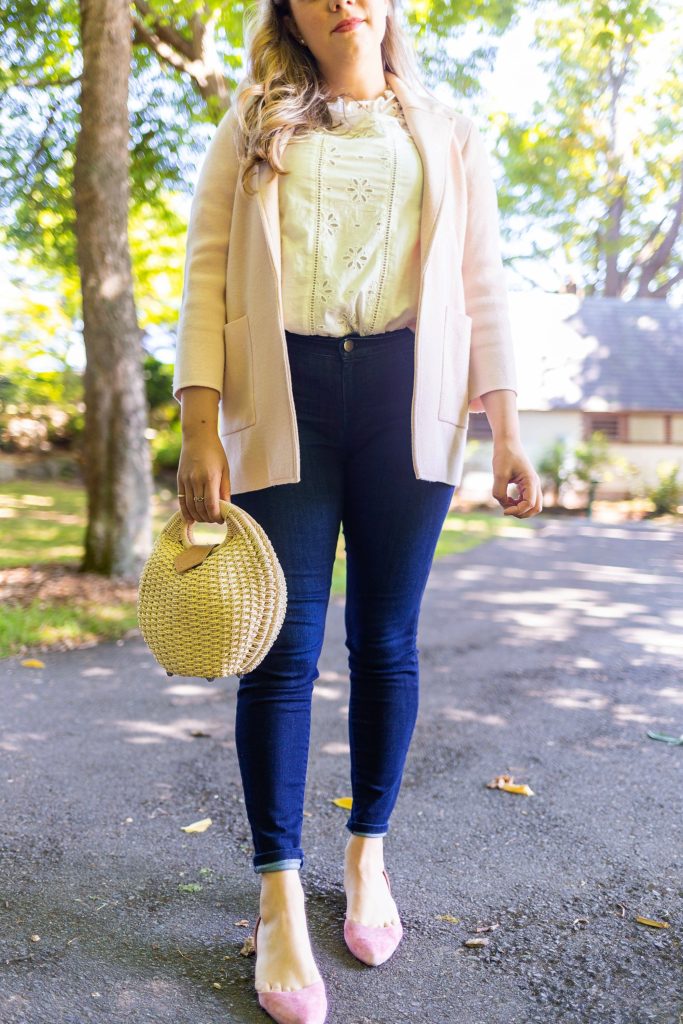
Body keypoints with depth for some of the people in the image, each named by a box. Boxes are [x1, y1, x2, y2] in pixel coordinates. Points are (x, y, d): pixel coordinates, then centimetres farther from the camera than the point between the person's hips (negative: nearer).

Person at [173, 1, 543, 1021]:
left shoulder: (448, 134, 17)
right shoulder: (251, 126, 14)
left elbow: (482, 285, 12)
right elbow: (207, 274, 4)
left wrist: (506, 427, 1)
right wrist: (200, 426, -8)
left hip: (407, 394, 1)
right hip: (283, 398, -1)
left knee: (387, 640, 6)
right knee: (284, 647, -3)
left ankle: (368, 854, 25)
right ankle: (280, 899, 8)